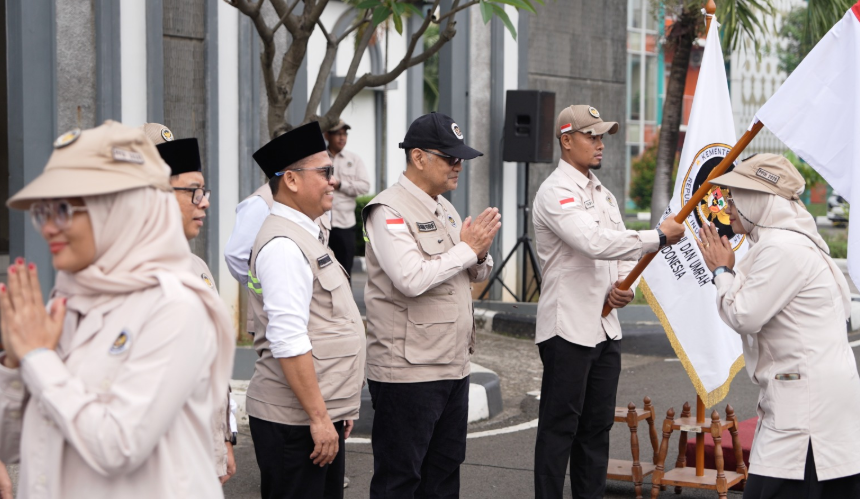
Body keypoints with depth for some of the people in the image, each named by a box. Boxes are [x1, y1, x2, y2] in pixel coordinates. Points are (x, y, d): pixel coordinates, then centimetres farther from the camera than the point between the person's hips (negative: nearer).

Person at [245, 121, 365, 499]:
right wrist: (319, 417, -21)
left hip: (324, 416, 10)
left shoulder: (306, 237, 16)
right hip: (295, 422, -10)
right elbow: (288, 343, -22)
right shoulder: (283, 245, -16)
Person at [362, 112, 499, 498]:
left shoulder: (444, 208, 15)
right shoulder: (389, 211, -13)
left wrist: (481, 254, -1)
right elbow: (411, 278, -27)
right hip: (407, 370, -9)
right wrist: (467, 248, -16)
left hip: (453, 365, 9)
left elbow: (475, 275, 22)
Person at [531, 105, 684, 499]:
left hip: (606, 328, 8)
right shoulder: (556, 192, -13)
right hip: (568, 329, -8)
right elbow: (596, 242, -27)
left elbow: (623, 247, 19)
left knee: (598, 426, 13)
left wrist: (625, 285, -2)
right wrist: (659, 237, -22)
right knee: (560, 428, -2)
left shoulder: (602, 193, 16)